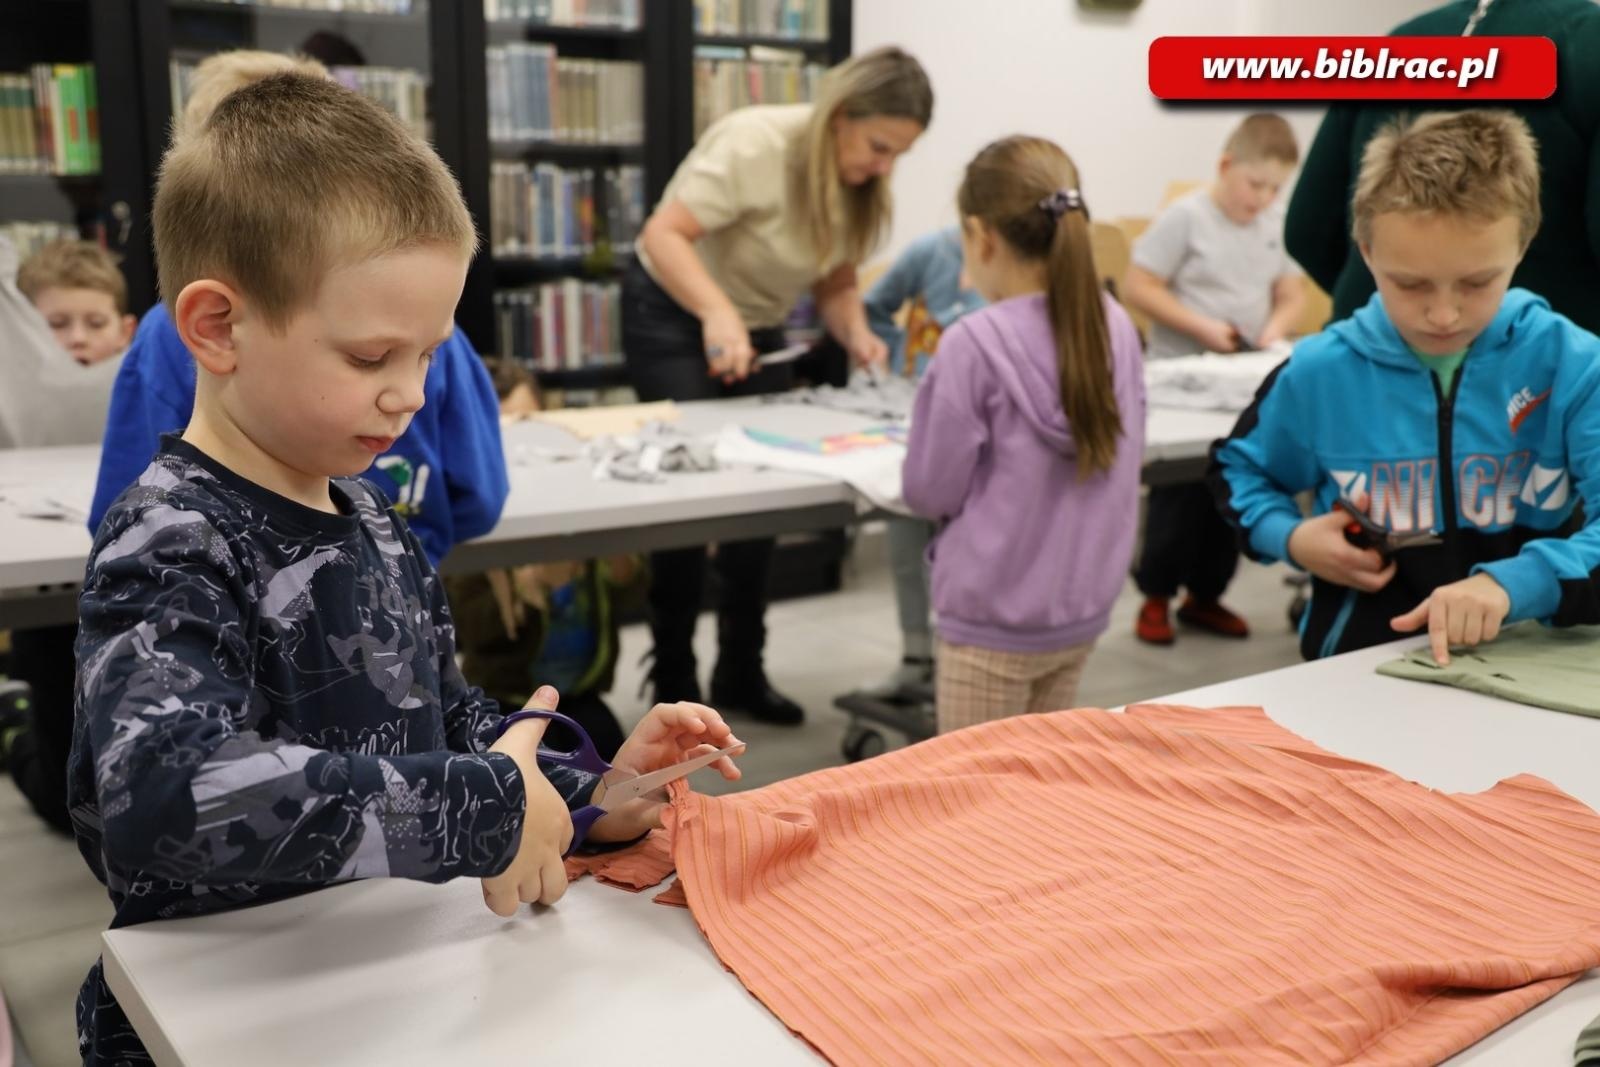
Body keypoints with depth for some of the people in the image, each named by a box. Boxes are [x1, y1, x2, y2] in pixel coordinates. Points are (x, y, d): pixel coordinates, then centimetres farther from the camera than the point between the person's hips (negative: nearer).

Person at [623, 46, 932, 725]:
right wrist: (718, 314, -49)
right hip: (674, 314, -7)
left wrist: (857, 335, -21)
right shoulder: (756, 143, -27)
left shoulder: (861, 184, -5)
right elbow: (663, 235, -33)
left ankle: (741, 674, 18)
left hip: (758, 327, 7)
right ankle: (673, 682, 7)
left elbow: (835, 283, 0)